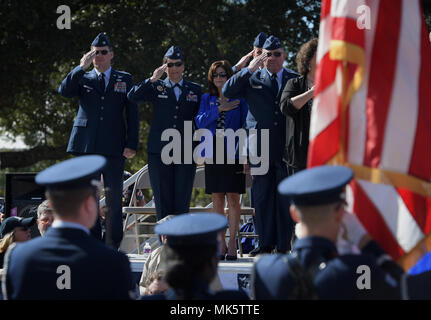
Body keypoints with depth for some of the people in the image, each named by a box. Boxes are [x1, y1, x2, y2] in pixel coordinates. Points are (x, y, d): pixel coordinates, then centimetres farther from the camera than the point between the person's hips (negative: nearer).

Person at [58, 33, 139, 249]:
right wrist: (81, 67, -10)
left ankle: (114, 245, 4)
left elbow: (132, 114, 8)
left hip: (113, 148, -1)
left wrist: (132, 144, -1)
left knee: (115, 198, -1)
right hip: (85, 146, 1)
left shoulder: (124, 79, 12)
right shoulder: (82, 78, 13)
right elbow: (64, 91, -7)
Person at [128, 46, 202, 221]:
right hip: (159, 152, 0)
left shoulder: (195, 90, 12)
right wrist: (152, 79, -19)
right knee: (162, 199, 0)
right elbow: (132, 97, -9)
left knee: (182, 201, -2)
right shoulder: (156, 87, 8)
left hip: (185, 153, 1)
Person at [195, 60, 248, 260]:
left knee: (233, 198, -5)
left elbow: (245, 125, 2)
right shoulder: (206, 99, 13)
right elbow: (200, 122, 0)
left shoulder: (239, 99, 4)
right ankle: (221, 245, 9)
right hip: (213, 153, 3)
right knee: (217, 199, 4)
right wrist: (219, 110, -11)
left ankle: (232, 244, -3)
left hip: (232, 154, -3)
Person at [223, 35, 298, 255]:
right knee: (262, 197, 3)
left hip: (286, 147, -1)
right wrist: (250, 69, -10)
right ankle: (265, 244, 10)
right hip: (261, 148, 1)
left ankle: (283, 246, 5)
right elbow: (227, 91, -3)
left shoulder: (294, 81, 10)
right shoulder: (253, 80, 10)